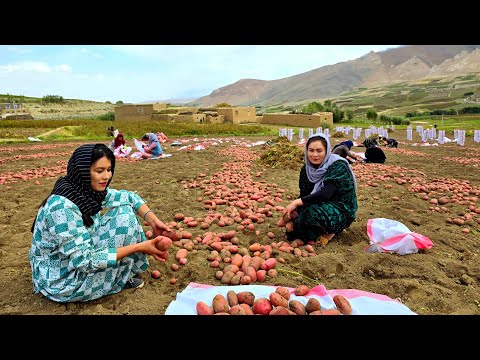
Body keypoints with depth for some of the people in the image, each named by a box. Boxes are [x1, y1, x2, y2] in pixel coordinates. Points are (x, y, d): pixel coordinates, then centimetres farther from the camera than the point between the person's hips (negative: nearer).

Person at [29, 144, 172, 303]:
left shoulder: (90, 190, -7)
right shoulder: (62, 207, -31)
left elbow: (128, 197, 3)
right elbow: (85, 260, -30)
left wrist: (154, 221, -13)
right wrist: (139, 247, -30)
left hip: (81, 255, 8)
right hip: (61, 280, -8)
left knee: (124, 209, 1)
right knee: (125, 218, -18)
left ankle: (128, 268, 13)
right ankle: (121, 277, 4)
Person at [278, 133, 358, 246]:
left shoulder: (339, 166, -20)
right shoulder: (306, 169, -1)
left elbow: (325, 194, -31)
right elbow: (303, 195, -4)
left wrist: (296, 202, -34)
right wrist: (292, 217, -18)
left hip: (342, 211, -6)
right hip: (322, 206, 6)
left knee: (311, 210, -33)